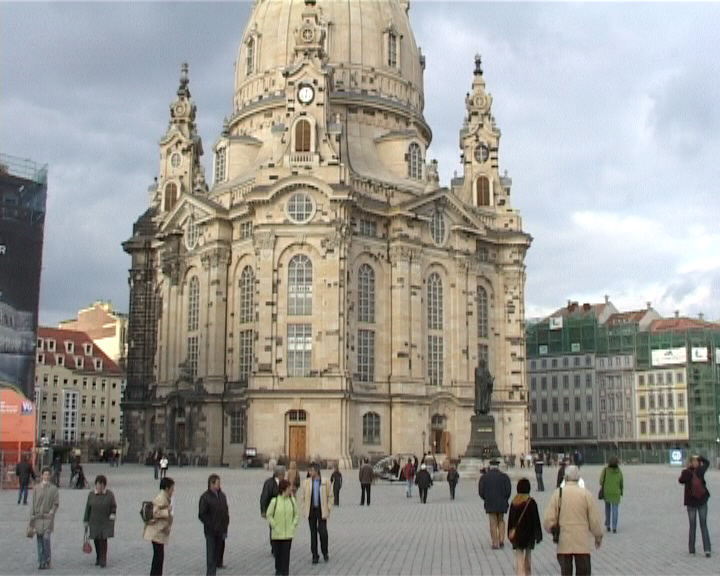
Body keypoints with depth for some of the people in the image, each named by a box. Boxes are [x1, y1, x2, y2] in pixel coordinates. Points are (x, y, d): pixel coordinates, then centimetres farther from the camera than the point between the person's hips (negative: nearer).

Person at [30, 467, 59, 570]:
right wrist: (32, 518, 4)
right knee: (39, 539, 4)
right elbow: (33, 503, 7)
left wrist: (51, 512, -9)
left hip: (48, 517, -2)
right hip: (38, 517, 2)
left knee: (46, 538, -14)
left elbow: (56, 503, 4)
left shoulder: (54, 489, 2)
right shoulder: (36, 488, 6)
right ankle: (41, 562, 11)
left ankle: (47, 560, -1)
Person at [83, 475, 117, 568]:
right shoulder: (91, 495, 3)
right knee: (96, 540, 7)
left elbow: (113, 506, 4)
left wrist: (113, 513, -13)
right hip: (94, 522, 3)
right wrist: (86, 521, 6)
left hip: (106, 522, -3)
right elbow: (88, 508, 7)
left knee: (103, 540, -8)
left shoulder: (110, 495, -2)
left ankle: (103, 560, -4)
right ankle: (98, 558, 25)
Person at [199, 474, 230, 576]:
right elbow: (202, 515, -10)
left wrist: (225, 525, 8)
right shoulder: (205, 497, -9)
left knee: (217, 553, 12)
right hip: (210, 532, -6)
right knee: (211, 555, -6)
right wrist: (211, 526, -15)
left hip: (220, 531, 6)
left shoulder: (222, 496, 10)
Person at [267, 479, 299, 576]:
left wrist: (293, 525, -1)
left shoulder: (292, 501, -1)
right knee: (278, 552, 10)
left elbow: (296, 514, 9)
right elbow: (269, 515, -2)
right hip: (277, 533, -1)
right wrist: (274, 526, -7)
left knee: (286, 553, -1)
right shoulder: (274, 501, -9)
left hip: (288, 533, 1)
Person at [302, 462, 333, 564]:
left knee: (323, 532, -6)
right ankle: (315, 555, 15)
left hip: (322, 510, -2)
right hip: (311, 510, 2)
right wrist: (304, 510, 2)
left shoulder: (325, 482, -2)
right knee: (313, 533, 6)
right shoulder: (307, 482, 4)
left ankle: (325, 553, 16)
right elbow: (304, 497, 9)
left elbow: (330, 496, 1)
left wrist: (328, 509, -5)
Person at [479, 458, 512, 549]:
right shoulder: (504, 476, -2)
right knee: (501, 521, 18)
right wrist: (505, 499, 10)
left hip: (490, 504, -1)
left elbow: (481, 491, -4)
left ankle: (495, 543, 2)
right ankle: (501, 540, 5)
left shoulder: (484, 477, -1)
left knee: (493, 523, 5)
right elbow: (508, 490, -6)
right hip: (502, 504, 1)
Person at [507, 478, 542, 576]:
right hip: (528, 533, -1)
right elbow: (535, 519, -10)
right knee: (528, 555, 19)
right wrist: (538, 534, -3)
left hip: (517, 534, 1)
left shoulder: (514, 502, -3)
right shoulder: (531, 502, -12)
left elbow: (510, 519, 3)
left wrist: (510, 533, 13)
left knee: (519, 557, 3)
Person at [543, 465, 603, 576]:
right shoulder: (586, 494, -5)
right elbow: (595, 519, -2)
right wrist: (598, 536, 15)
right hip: (582, 543, -1)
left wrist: (554, 531, 16)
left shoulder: (557, 493, -4)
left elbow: (548, 520, -5)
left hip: (563, 543, 1)